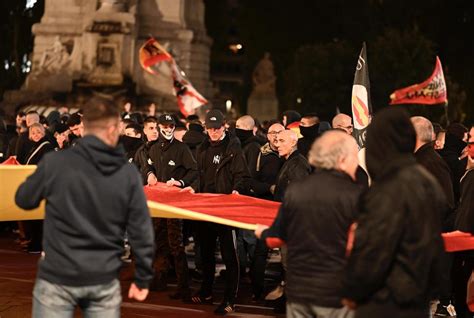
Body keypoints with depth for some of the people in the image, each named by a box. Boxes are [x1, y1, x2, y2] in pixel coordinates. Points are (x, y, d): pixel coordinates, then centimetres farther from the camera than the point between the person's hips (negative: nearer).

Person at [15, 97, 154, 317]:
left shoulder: (55, 162, -11)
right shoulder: (128, 173, -4)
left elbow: (24, 200, 5)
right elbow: (141, 230, -2)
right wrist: (143, 278, 9)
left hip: (58, 277, -1)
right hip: (104, 280, 2)